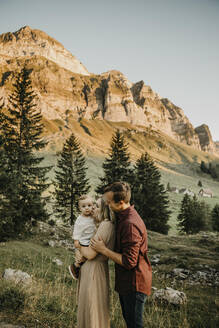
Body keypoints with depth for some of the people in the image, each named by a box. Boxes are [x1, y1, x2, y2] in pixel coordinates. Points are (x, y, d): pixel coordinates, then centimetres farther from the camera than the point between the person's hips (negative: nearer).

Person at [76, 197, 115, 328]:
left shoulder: (106, 225, -21)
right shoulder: (108, 225, 9)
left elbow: (90, 254, -21)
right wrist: (81, 252, -6)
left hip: (94, 271, -9)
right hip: (91, 269, 9)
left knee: (93, 309, 4)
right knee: (89, 307, 21)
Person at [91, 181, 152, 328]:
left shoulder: (130, 224, -28)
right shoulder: (122, 217, 5)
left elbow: (129, 262, -27)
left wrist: (103, 250, -18)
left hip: (134, 283, -10)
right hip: (125, 281, 10)